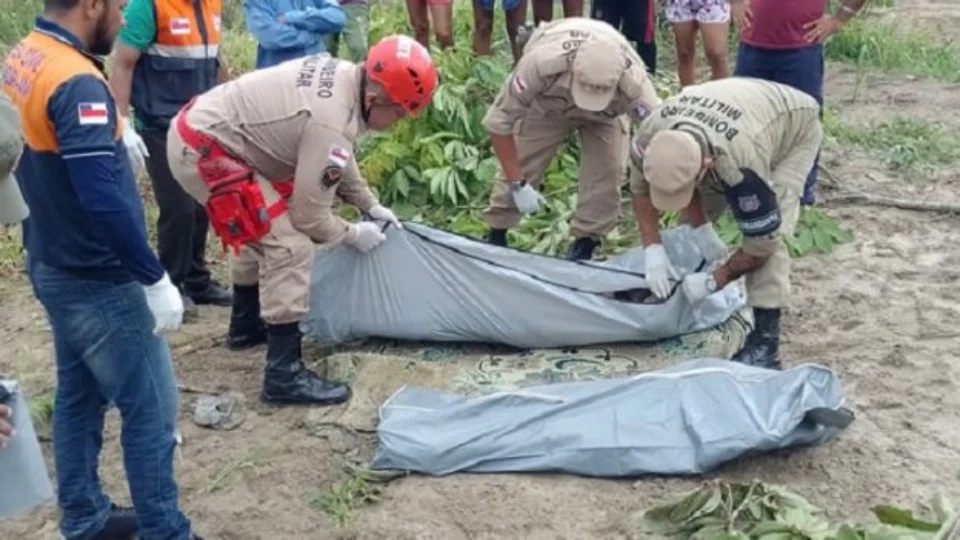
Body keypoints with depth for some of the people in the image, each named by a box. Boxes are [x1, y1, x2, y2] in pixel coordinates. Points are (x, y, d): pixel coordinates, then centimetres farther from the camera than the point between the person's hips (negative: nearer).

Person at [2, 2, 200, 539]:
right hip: (97, 281, -10)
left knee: (79, 395, 20)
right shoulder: (77, 84, -26)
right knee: (152, 407, 2)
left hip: (53, 266, 10)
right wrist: (156, 279, -24)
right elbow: (102, 200, -30)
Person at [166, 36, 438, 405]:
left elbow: (337, 160, 18)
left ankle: (246, 325, 45)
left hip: (201, 129, 11)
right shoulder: (332, 124, -26)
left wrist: (370, 205, 19)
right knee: (289, 247, -13)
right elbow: (309, 215, -17)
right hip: (203, 152, -11)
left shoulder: (343, 75, 1)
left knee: (261, 230, 27)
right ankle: (284, 376, -6)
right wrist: (352, 235, 0)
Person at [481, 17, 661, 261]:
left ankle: (585, 242, 2)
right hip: (545, 104, 0)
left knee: (607, 169, -17)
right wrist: (518, 184, -32)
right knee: (521, 162, -4)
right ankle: (496, 234, 18)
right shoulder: (540, 63, -45)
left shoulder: (634, 82, -44)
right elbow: (499, 120, -33)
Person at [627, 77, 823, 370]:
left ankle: (765, 341, -19)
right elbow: (640, 187, -11)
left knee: (771, 230, -23)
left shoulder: (741, 163, -47)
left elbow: (763, 240, -34)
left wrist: (713, 281, -26)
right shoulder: (650, 137, -32)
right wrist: (653, 248, -21)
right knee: (694, 218, -1)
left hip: (795, 126, -6)